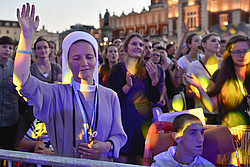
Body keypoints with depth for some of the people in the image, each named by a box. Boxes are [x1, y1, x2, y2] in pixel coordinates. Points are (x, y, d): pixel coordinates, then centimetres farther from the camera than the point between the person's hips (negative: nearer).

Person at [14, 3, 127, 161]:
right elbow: (22, 80, -13)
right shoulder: (57, 94, 1)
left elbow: (119, 135, 13)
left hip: (102, 162, 1)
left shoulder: (110, 96, 8)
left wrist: (106, 146, -8)